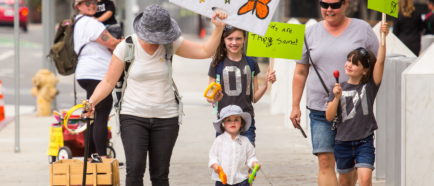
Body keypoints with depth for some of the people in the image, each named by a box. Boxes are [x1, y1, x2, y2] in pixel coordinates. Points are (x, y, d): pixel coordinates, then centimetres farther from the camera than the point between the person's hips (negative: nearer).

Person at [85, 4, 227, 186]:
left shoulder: (170, 44, -1)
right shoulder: (126, 47, -8)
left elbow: (205, 51, 0)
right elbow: (109, 82, -4)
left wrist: (219, 28, -14)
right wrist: (92, 101, -19)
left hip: (166, 118, 2)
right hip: (133, 116, -2)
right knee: (135, 169, -17)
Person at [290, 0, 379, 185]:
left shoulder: (362, 29, 4)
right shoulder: (311, 33, 9)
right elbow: (300, 72, 13)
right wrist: (295, 106, 9)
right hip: (320, 108, 1)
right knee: (325, 161, -10)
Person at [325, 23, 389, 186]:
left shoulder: (370, 86, -3)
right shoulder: (339, 88, 2)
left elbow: (380, 61, -15)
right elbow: (329, 116, -3)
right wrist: (337, 97, -18)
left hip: (364, 141, -3)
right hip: (342, 141, 3)